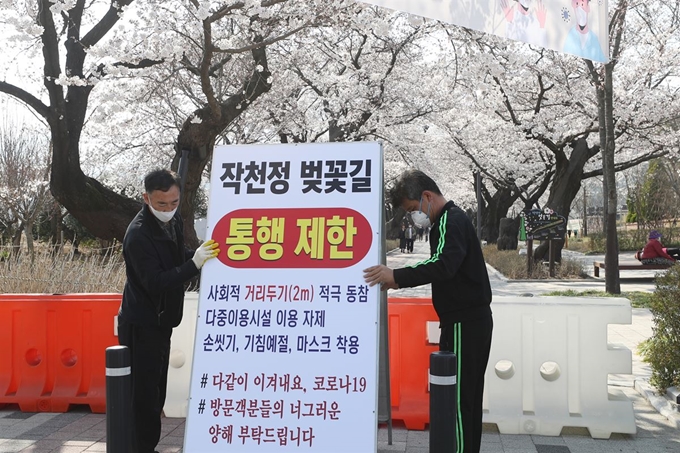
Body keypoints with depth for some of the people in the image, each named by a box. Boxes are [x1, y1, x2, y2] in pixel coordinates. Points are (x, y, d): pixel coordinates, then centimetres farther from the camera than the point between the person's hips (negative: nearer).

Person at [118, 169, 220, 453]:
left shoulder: (173, 221, 2)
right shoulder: (138, 234, -23)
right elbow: (156, 282, -29)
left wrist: (203, 253, -2)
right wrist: (195, 263, -39)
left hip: (160, 321, 9)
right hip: (141, 325, -9)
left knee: (156, 393, 17)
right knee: (145, 396, -4)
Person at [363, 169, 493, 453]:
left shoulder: (451, 221, -14)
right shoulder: (449, 221, 18)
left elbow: (443, 265, -31)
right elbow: (446, 268, 20)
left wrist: (397, 275, -31)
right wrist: (402, 282, 10)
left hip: (464, 323, -10)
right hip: (470, 321, 10)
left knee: (457, 397, -6)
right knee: (467, 395, 14)